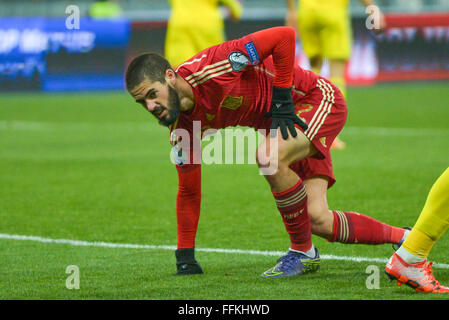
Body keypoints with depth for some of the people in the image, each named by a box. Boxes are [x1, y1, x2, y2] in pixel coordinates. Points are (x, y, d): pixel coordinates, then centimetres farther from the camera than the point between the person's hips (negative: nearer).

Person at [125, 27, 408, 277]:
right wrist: (185, 256, 0)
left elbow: (285, 36, -28)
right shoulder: (182, 127, -9)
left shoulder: (212, 68, -31)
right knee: (319, 221, -5)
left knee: (268, 157, -33)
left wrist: (282, 101, -24)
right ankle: (401, 237, 17)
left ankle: (304, 252, -16)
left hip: (318, 99, -7)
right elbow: (188, 190, 1)